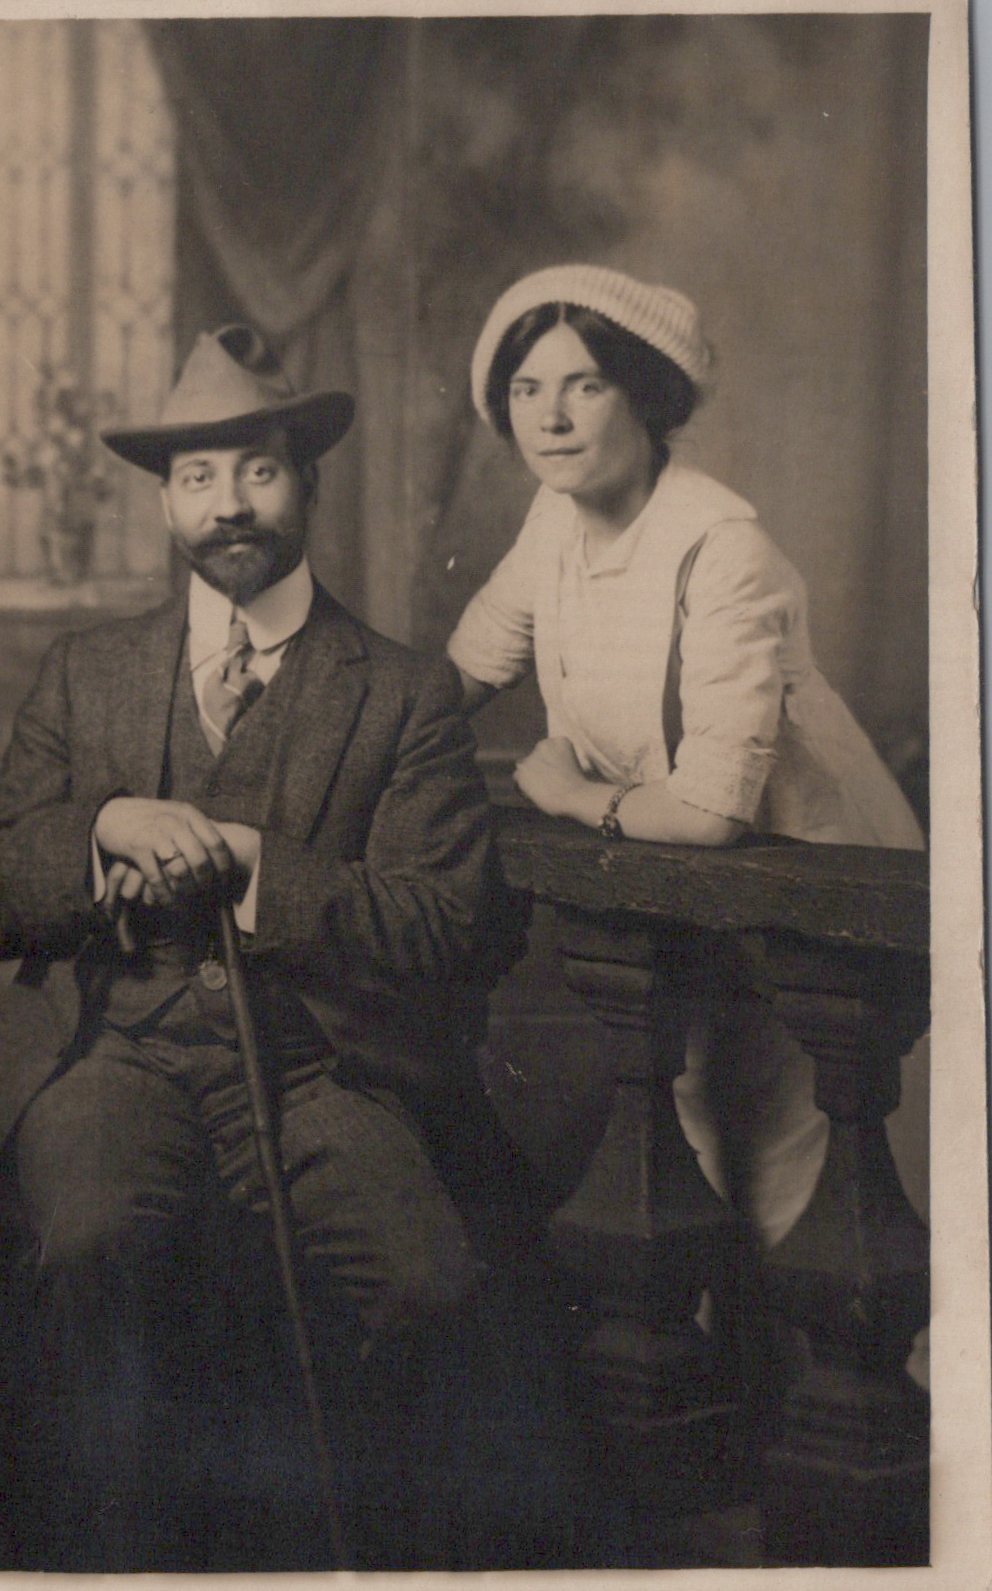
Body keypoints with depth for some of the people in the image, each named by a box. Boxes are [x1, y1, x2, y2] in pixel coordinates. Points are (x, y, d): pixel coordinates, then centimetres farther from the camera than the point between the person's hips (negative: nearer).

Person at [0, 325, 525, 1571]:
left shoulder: (408, 695, 11)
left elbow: (442, 920, 0)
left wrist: (236, 857, -9)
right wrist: (109, 828, -8)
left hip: (317, 1065, -1)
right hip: (117, 1048, 1)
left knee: (428, 1282, -29)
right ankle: (120, 1553, -10)